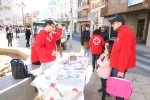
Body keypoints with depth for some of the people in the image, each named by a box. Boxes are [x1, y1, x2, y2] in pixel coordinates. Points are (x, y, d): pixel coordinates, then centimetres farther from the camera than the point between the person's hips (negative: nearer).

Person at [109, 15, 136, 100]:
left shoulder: (127, 33, -18)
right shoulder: (122, 32, 13)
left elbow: (125, 53, -23)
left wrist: (121, 70, -21)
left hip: (119, 67, -9)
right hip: (116, 65, 9)